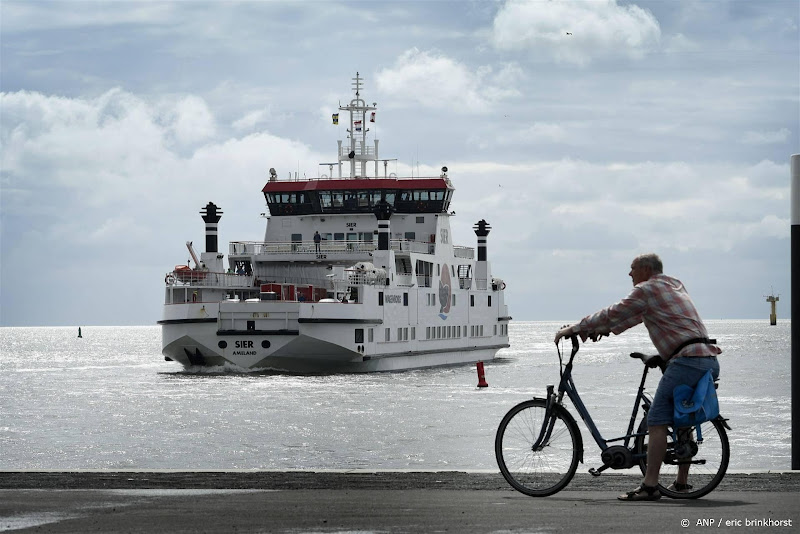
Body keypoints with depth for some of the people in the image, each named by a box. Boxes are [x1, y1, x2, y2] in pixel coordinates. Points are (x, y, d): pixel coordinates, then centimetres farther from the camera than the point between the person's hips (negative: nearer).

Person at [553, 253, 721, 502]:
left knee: (657, 421, -7)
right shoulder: (674, 285, 26)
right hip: (710, 362, 9)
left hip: (687, 360, -9)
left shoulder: (647, 289, 0)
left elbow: (613, 314, 1)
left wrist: (575, 329, 11)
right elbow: (635, 314, 35)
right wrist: (601, 330, 35)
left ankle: (650, 486, -12)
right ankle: (682, 481, 21)